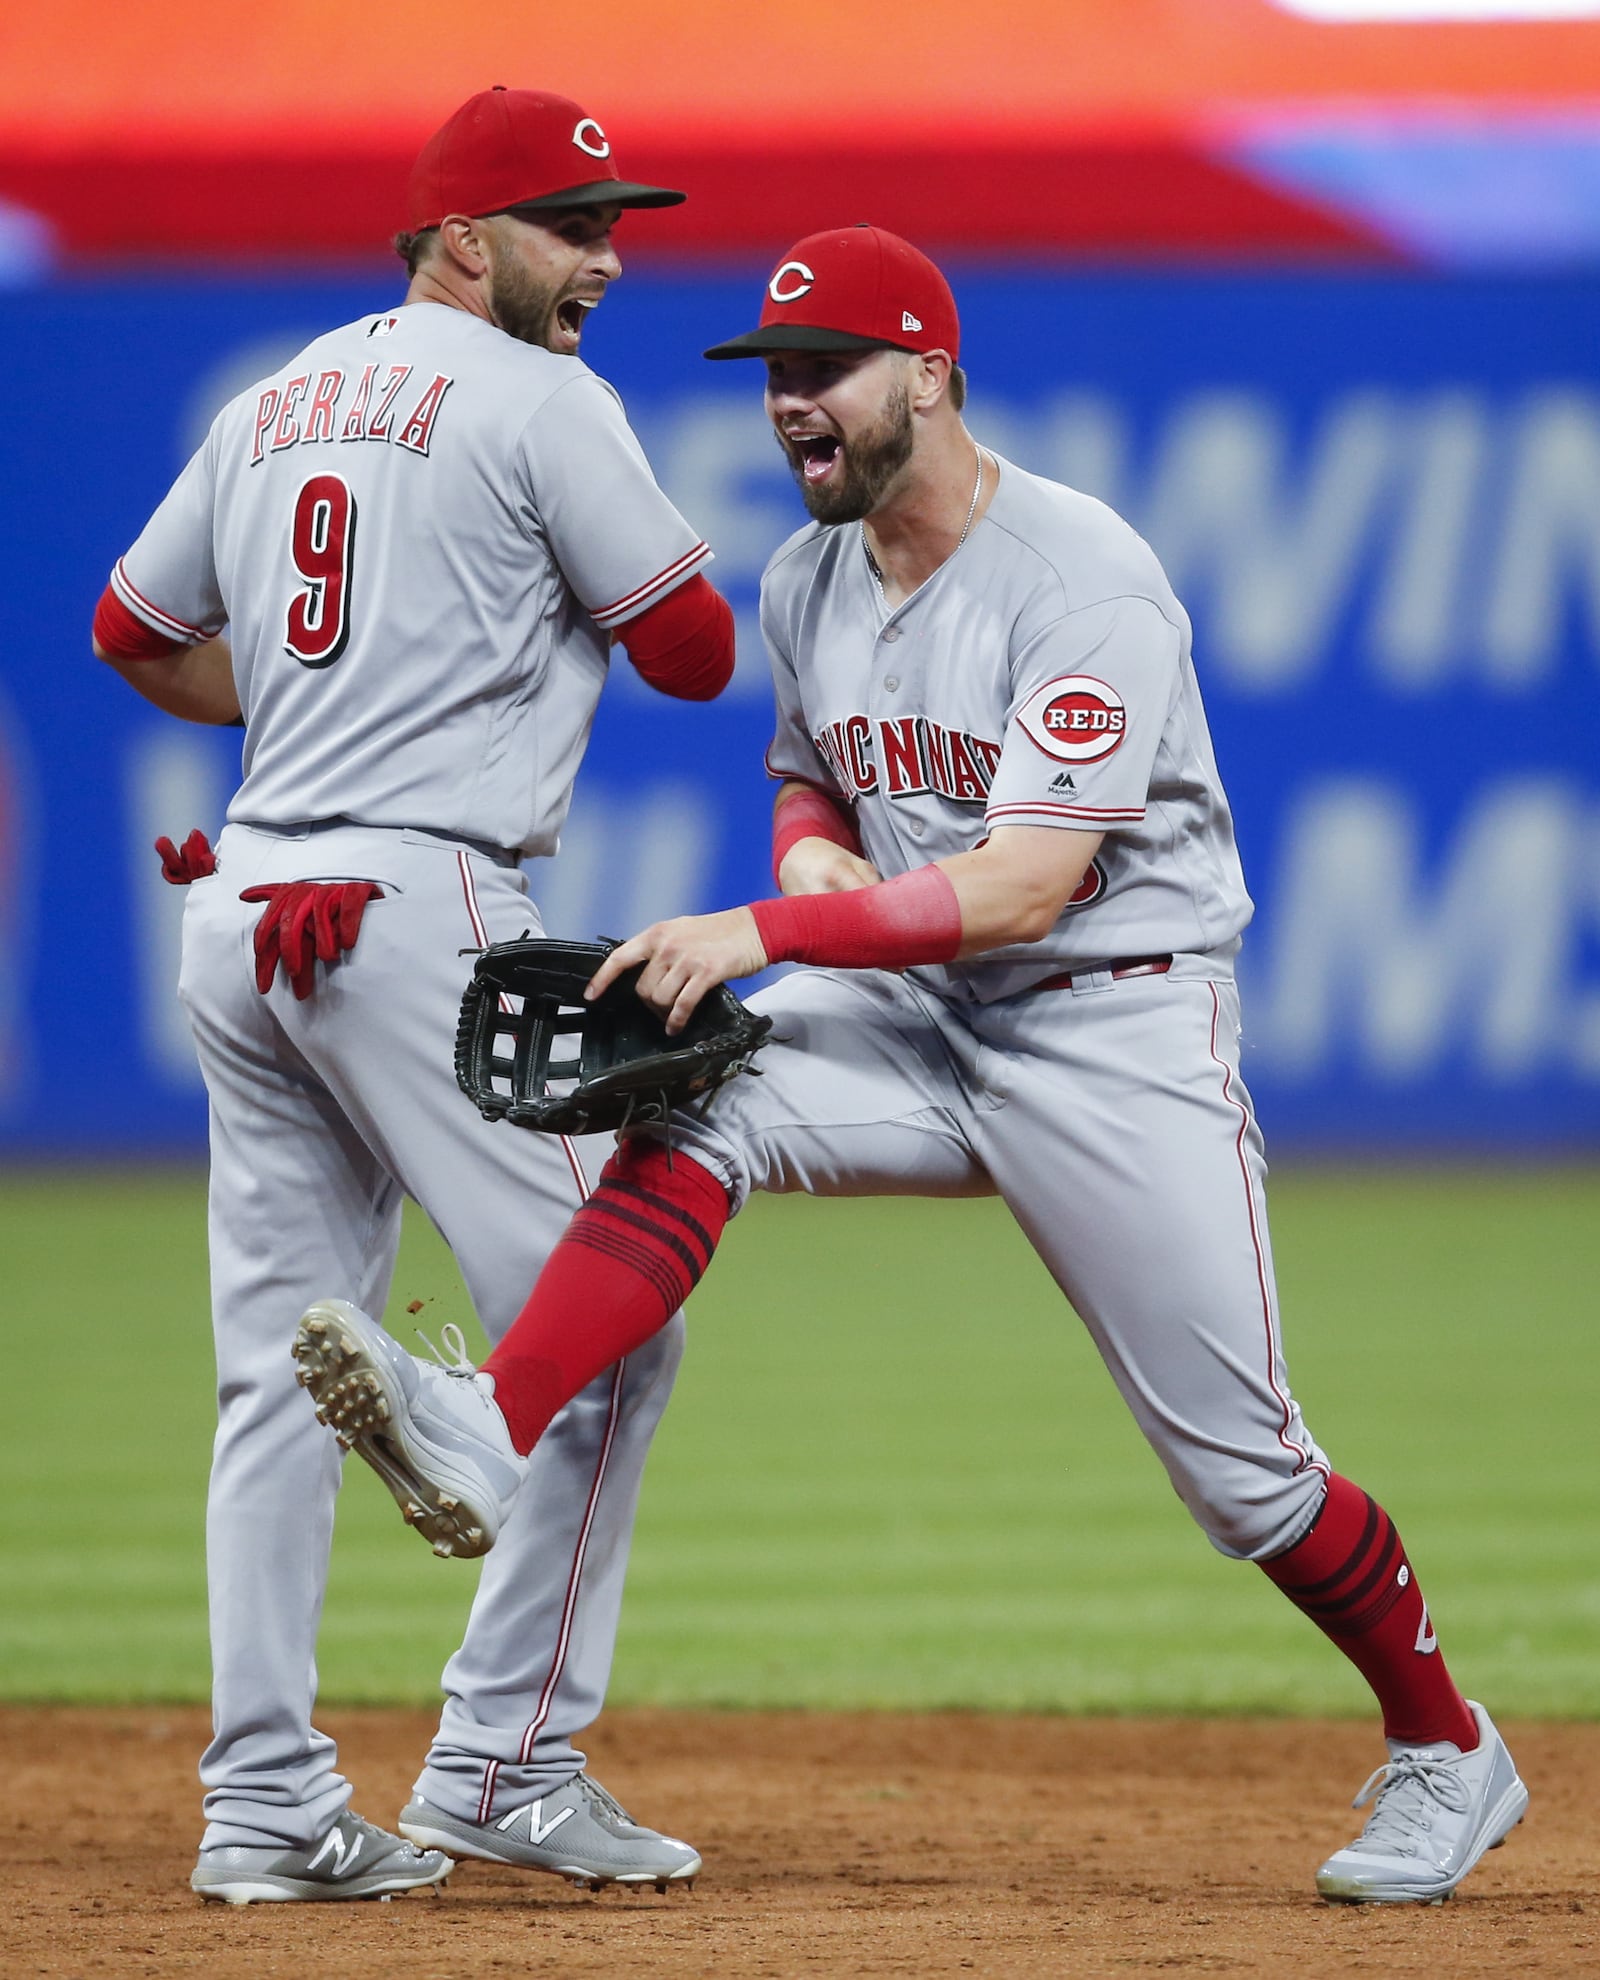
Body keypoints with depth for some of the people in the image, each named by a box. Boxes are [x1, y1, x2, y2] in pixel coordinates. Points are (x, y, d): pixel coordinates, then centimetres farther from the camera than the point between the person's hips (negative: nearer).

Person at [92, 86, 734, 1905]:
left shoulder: (279, 405, 18)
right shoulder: (540, 402, -5)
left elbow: (134, 631, 26)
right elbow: (695, 655, -2)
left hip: (240, 914, 8)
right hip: (416, 904, -8)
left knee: (284, 1365, 9)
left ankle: (266, 1807, 7)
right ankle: (505, 1765, -6)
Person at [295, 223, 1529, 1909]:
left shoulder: (1081, 583, -21)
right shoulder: (807, 585, 3)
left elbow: (1022, 890, -27)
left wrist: (766, 933, -31)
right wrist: (812, 855, -4)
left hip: (1115, 1029, -6)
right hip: (918, 1017, 6)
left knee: (1236, 1462, -2)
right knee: (700, 1103, -24)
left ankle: (1448, 1756, 18)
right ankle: (487, 1428, -41)